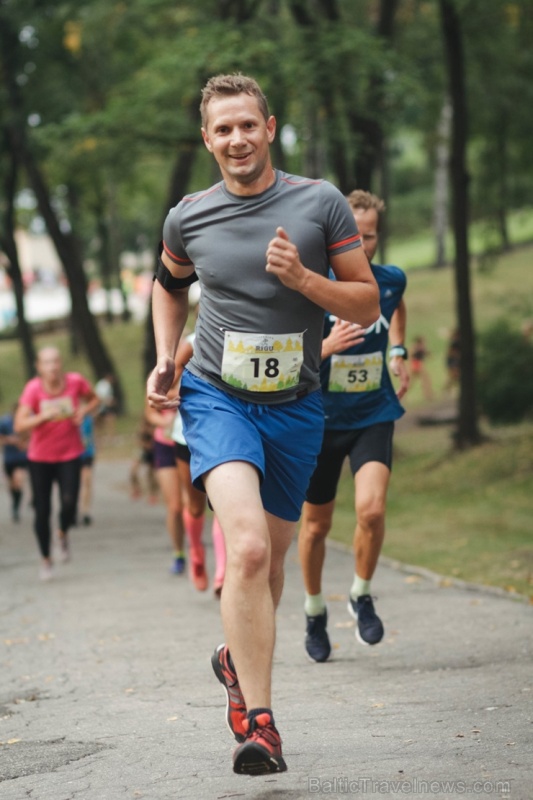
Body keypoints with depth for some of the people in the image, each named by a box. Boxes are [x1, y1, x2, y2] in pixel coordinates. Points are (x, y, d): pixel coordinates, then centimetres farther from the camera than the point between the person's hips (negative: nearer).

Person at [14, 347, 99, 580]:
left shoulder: (75, 381, -11)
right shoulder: (33, 388, -16)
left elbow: (93, 400, 10)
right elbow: (20, 425, -22)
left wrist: (83, 411, -10)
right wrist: (44, 416, -36)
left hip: (70, 455, 0)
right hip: (40, 458, 0)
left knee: (69, 502, -19)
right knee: (42, 510, 2)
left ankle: (63, 534, 16)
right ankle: (45, 559, 23)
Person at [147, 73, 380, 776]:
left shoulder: (320, 203, -3)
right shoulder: (188, 218, 1)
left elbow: (368, 302, -1)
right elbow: (169, 283, 23)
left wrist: (303, 279, -18)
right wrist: (164, 360, 10)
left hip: (295, 406, 2)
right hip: (216, 397, -2)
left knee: (271, 558, 14)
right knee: (247, 546, -23)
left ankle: (239, 658, 45)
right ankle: (258, 721, -22)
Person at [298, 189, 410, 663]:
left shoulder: (391, 281, -3)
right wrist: (327, 346, -33)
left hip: (374, 415, 1)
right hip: (322, 418, -1)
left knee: (372, 509, -21)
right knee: (317, 524, 10)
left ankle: (362, 596, 5)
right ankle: (315, 611, 34)